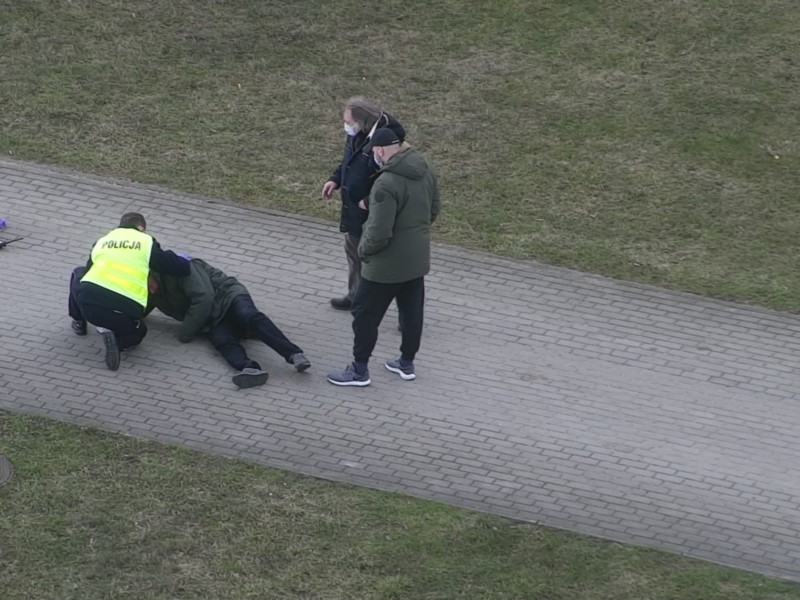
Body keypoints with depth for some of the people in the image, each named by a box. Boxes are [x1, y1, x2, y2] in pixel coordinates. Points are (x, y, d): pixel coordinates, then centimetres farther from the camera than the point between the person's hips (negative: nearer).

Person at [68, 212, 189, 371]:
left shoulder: (102, 241, 23)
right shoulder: (147, 242, 11)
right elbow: (175, 266, 10)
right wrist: (184, 264, 35)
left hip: (88, 304, 3)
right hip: (123, 314, -3)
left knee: (78, 274, 35)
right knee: (138, 331, 32)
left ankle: (78, 321, 38)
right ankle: (117, 340, 0)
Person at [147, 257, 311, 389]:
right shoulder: (154, 293, 12)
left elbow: (203, 300, -19)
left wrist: (185, 332, -13)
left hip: (229, 296, -5)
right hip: (217, 321, 5)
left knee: (250, 316, -36)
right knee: (220, 339, -29)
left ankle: (294, 355, -51)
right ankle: (250, 368, -60)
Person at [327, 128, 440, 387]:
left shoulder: (387, 184, -29)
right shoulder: (426, 172, -2)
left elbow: (379, 234, -28)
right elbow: (433, 210, 13)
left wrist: (363, 248, -9)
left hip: (387, 265, -8)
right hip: (418, 260, 8)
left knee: (365, 314, 7)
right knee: (412, 311, 20)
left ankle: (359, 370, 16)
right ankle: (407, 363, 33)